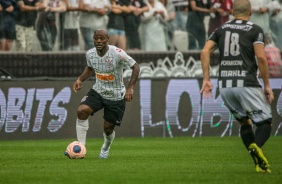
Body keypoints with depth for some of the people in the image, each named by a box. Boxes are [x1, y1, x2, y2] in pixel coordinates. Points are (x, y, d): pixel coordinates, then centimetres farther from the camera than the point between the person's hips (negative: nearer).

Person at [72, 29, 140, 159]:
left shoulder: (118, 53, -23)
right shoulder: (90, 54, -7)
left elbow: (135, 67, -14)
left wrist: (130, 88, -23)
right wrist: (80, 79, -3)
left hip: (116, 96, -3)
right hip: (98, 92, 3)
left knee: (108, 128, 4)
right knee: (81, 111, -24)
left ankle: (105, 148, 41)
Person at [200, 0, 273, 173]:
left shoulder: (221, 29, 15)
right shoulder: (255, 30, 2)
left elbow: (205, 52, 4)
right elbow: (261, 57, -9)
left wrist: (206, 79, 5)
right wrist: (267, 85, -3)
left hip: (225, 86, 5)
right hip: (247, 84, -5)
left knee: (244, 121, 20)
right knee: (265, 122, 2)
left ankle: (260, 163, 6)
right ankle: (256, 147, -32)